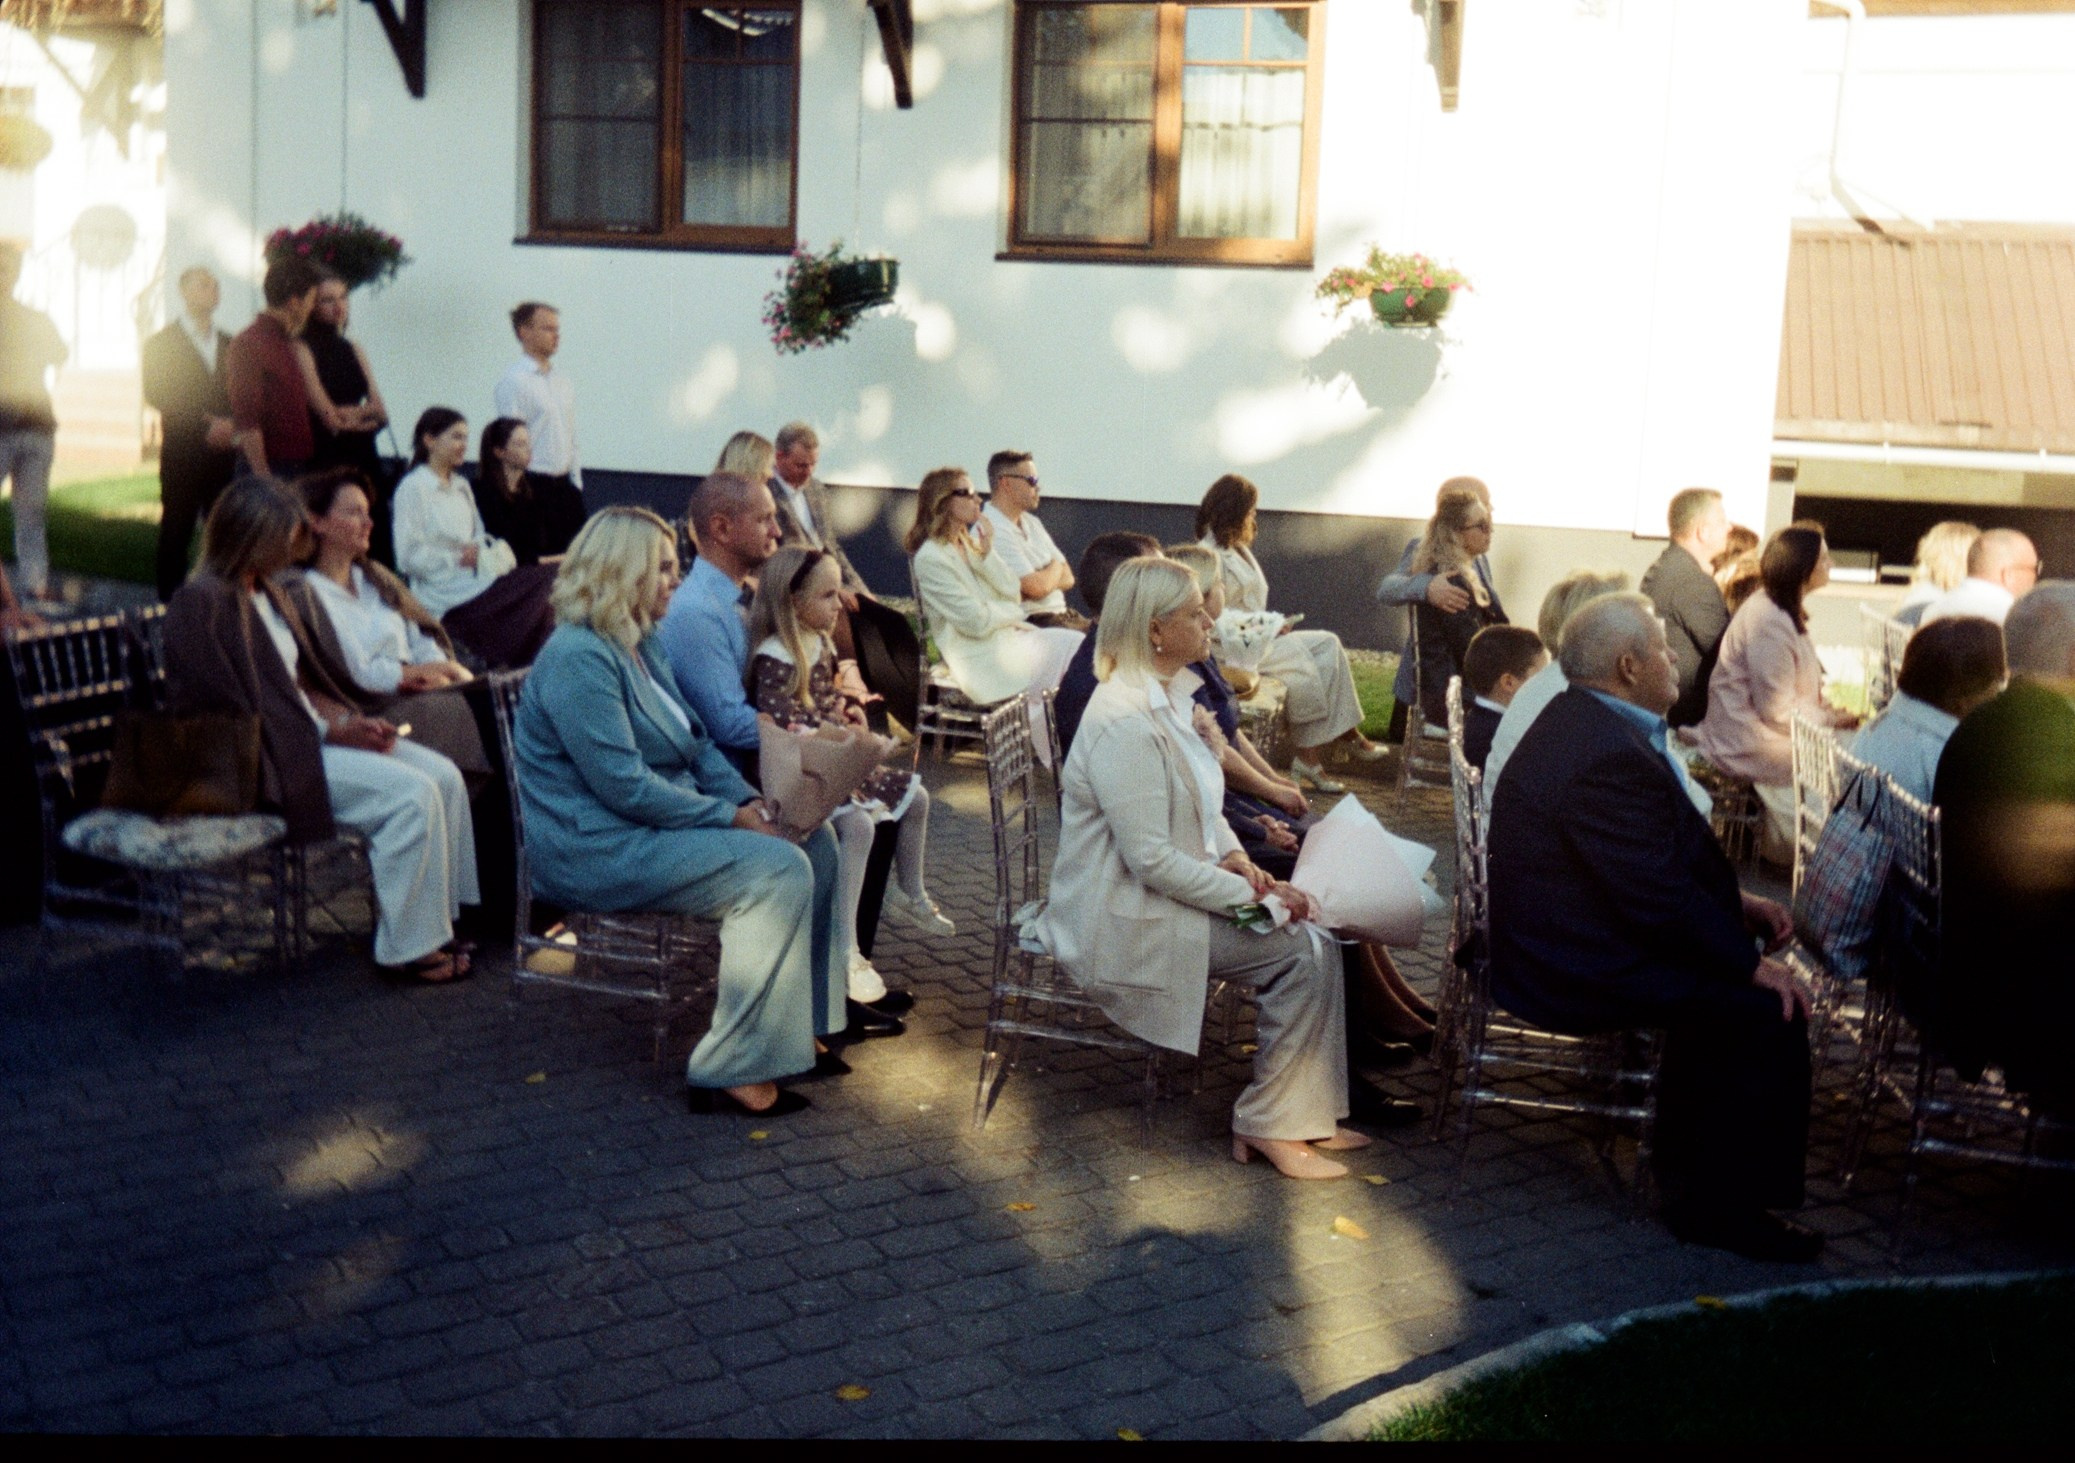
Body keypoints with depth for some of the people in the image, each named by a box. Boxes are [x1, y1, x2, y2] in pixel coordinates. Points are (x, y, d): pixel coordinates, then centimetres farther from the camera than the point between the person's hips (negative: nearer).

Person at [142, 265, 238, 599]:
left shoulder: (229, 345, 18)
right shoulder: (162, 343, 5)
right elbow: (157, 394, -6)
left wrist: (232, 426, -8)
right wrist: (206, 423, -14)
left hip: (224, 453, 3)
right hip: (183, 455, -3)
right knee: (176, 535, -2)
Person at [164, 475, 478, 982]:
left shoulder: (271, 593, 17)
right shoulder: (199, 604, -12)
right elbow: (232, 711, -18)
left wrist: (351, 720, 1)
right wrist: (330, 731, -17)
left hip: (306, 732, 9)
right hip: (269, 761, -9)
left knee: (445, 776, -7)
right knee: (411, 794, -24)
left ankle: (437, 920, 1)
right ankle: (408, 949, -15)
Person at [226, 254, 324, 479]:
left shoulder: (286, 343, 18)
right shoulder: (250, 343, -11)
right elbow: (246, 420, -17)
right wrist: (263, 479, -22)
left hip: (297, 469, 9)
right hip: (269, 470, -9)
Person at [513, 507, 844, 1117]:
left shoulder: (641, 644, 14)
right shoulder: (578, 658, -19)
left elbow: (696, 741, 16)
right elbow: (626, 787, -24)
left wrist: (750, 802, -2)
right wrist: (731, 817, -19)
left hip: (657, 821, 10)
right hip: (599, 849, -10)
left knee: (815, 840, 0)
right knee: (778, 870, -24)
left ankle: (797, 1028, 6)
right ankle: (733, 1072, -20)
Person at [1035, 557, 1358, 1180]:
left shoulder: (1165, 699, 10)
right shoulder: (1124, 722, -22)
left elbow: (1202, 806, 20)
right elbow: (1152, 860, -25)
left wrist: (1233, 856, 0)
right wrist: (1247, 893, -19)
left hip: (1161, 899, 10)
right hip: (1124, 925, -10)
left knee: (1314, 936, -2)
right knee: (1300, 948, -16)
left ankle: (1305, 1115, 4)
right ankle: (1265, 1122, -3)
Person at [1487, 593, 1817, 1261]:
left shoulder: (1583, 721, 9)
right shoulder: (1606, 756, -26)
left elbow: (1665, 854, 19)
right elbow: (1660, 898, -26)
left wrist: (1738, 901, 10)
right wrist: (1753, 963, -16)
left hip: (1570, 941, 12)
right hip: (1581, 973, -12)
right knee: (1770, 1012, -15)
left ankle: (1690, 1166, 25)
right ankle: (1720, 1206, -3)